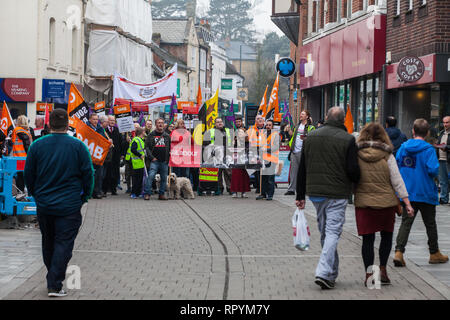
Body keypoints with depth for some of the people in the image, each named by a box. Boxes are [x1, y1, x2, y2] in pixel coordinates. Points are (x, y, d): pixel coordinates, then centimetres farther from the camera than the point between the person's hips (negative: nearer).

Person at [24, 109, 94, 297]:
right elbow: (88, 174, -3)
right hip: (69, 205, -3)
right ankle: (55, 285, -8)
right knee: (64, 243, 0)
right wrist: (84, 197, 11)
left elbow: (28, 175, 5)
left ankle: (53, 280, 28)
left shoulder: (37, 146, -2)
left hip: (43, 205, 3)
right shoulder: (78, 146, -7)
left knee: (48, 242, 17)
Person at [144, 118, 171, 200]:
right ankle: (147, 194, -13)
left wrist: (169, 159, 4)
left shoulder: (167, 136, 12)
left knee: (164, 178, 5)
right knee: (151, 176, -15)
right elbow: (147, 147, 1)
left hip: (164, 161, 3)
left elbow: (170, 148, 15)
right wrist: (151, 157, -10)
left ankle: (162, 194, 15)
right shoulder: (151, 136, 5)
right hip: (154, 161, -3)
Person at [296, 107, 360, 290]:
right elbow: (353, 170, -11)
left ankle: (332, 273, 24)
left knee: (325, 232, 16)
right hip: (337, 194, -5)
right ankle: (324, 273, -16)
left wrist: (300, 196, 13)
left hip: (315, 192, 5)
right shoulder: (348, 140, -8)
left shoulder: (311, 137, 7)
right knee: (333, 232, -4)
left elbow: (302, 169, 9)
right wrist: (358, 182, 11)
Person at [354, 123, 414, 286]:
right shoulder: (387, 156, -3)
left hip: (363, 202, 0)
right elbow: (397, 181, -3)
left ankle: (369, 273, 3)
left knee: (368, 239, 4)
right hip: (386, 202, 0)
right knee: (387, 235, 16)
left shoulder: (356, 155, -2)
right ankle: (382, 269, 12)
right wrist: (407, 203, 0)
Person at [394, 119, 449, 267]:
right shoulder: (428, 149, -14)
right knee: (430, 224, 12)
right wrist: (434, 174, 1)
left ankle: (399, 252, -11)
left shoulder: (403, 147, 0)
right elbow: (433, 170, -21)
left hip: (407, 192, 3)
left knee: (406, 222, 4)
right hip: (425, 193, -3)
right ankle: (434, 253, 25)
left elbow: (396, 166, 4)